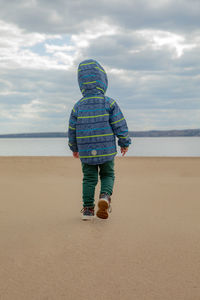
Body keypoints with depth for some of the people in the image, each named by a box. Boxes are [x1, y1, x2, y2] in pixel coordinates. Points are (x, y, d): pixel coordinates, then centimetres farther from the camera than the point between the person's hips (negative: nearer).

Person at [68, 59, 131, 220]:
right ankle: (105, 196, -12)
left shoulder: (78, 106, -1)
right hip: (106, 150, -2)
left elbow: (72, 130, 7)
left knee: (89, 178, 11)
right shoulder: (109, 103, -8)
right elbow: (120, 125, -8)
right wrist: (125, 143, 6)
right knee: (108, 175, 14)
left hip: (86, 152, 2)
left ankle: (88, 208, 8)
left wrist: (74, 147, 22)